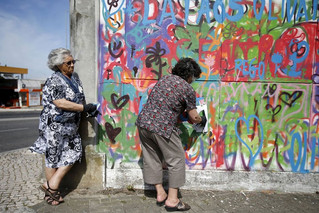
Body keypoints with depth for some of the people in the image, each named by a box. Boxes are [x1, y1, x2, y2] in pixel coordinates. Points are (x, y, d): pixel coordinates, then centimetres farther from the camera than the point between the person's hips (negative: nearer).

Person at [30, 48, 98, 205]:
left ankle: (51, 186, 18)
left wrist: (89, 110, 3)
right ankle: (51, 192, 20)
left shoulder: (74, 79, 11)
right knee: (53, 158, 5)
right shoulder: (54, 81, -14)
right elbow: (60, 103, -24)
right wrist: (85, 108, -23)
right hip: (55, 126, -8)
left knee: (74, 154, 7)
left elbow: (80, 98, 20)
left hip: (71, 126, 8)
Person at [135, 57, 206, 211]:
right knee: (176, 160, 9)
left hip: (143, 122, 7)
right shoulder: (188, 89, -3)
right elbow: (194, 117, 4)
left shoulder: (164, 78, 15)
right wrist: (201, 120, 26)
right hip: (162, 128, -7)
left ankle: (160, 194, 29)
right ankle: (172, 200, 15)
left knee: (152, 159, 17)